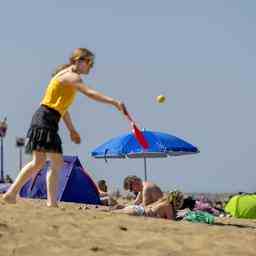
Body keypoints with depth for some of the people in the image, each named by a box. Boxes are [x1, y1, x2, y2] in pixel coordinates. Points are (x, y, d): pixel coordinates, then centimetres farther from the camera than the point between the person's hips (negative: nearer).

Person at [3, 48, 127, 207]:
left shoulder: (68, 77, 22)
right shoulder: (71, 76, -8)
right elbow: (90, 93, -23)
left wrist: (72, 130, 27)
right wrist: (115, 102, -27)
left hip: (50, 123, 10)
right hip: (44, 120, -10)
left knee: (58, 162, 6)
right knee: (39, 161, -16)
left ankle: (52, 202, 4)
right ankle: (11, 194, -14)